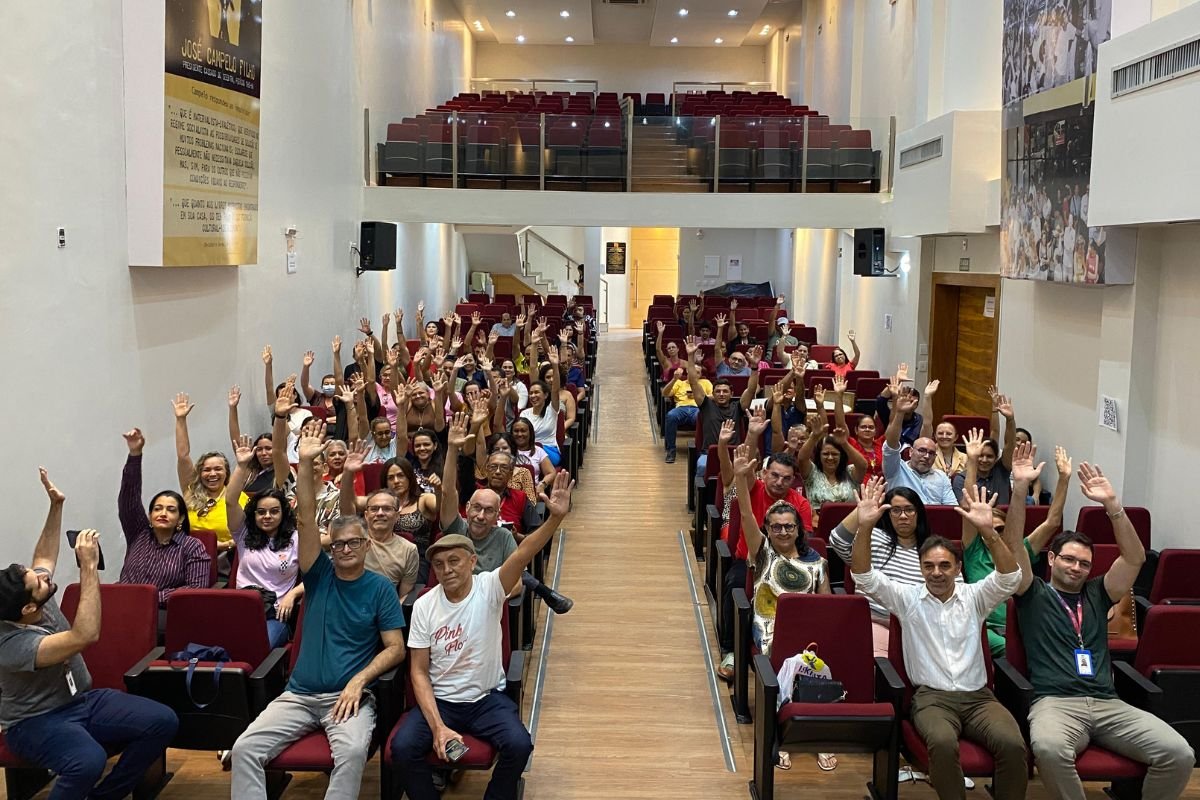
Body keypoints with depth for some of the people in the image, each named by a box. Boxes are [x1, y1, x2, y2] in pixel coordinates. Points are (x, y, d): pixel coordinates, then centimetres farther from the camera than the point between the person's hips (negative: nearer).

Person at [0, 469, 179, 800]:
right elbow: (86, 635, -42)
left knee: (163, 722, -15)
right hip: (38, 721, -8)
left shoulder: (37, 596, -5)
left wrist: (56, 505, 12)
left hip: (83, 700, 8)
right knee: (89, 761, -42)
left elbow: (44, 558, 18)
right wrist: (89, 566, -42)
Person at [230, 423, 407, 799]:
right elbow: (305, 519, -4)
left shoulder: (380, 588, 2)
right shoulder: (320, 575, 6)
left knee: (353, 751, -32)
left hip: (350, 695, -3)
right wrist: (306, 463, -14)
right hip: (299, 694, 3)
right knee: (245, 749, -17)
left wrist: (359, 679, -16)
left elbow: (396, 648, 0)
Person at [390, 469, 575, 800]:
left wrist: (555, 518, -47)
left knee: (518, 745, -26)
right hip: (438, 699, 1)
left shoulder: (488, 589, -9)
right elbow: (419, 672, -4)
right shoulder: (424, 605, -5)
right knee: (402, 748, -24)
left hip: (487, 698, -1)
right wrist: (438, 727, -17)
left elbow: (523, 554, -29)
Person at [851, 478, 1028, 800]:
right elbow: (864, 578, -5)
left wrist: (988, 531, -25)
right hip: (932, 697, -2)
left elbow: (1010, 578, -8)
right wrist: (865, 527, -22)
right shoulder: (907, 598, 8)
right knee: (943, 743, -35)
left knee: (1013, 744, -28)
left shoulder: (974, 596, 10)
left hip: (977, 695, 2)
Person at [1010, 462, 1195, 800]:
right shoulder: (1034, 594, 13)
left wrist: (1112, 505, -2)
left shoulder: (1097, 594, 22)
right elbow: (1014, 548, -2)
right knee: (1049, 749, -40)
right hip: (1055, 702, -4)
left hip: (1108, 703, 4)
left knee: (1180, 755, -20)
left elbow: (1135, 558, 10)